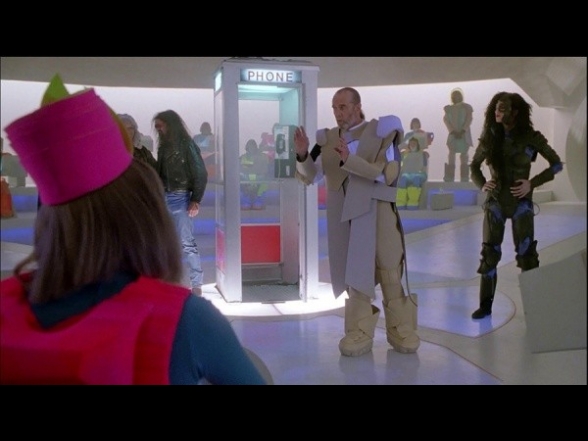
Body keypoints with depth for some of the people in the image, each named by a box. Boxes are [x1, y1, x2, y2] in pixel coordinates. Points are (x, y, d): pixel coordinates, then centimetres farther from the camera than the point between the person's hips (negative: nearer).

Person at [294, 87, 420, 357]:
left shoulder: (380, 130, -1)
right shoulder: (327, 138, 10)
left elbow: (386, 174, -11)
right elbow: (309, 177, 6)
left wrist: (349, 159, -19)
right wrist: (303, 155, -13)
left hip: (377, 209, -3)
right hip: (343, 213, 3)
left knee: (391, 272, 2)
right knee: (354, 273, 7)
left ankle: (400, 329, 14)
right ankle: (360, 332, 15)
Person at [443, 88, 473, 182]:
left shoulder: (466, 107, 7)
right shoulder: (448, 108, 11)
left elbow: (469, 119, -2)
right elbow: (446, 120, 1)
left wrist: (462, 131, -15)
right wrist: (453, 131, -13)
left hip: (464, 135, -1)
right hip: (453, 135, 1)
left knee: (464, 156, -2)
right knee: (451, 155, -6)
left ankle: (464, 179, -2)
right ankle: (449, 179, -8)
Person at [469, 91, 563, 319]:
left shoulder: (531, 137, -7)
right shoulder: (490, 137, 0)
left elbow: (557, 164, -1)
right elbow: (474, 165, 13)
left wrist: (532, 183, -12)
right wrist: (481, 183, -6)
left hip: (521, 202, -2)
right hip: (495, 202, 2)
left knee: (526, 253, 0)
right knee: (489, 252, 2)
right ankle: (485, 305, 10)